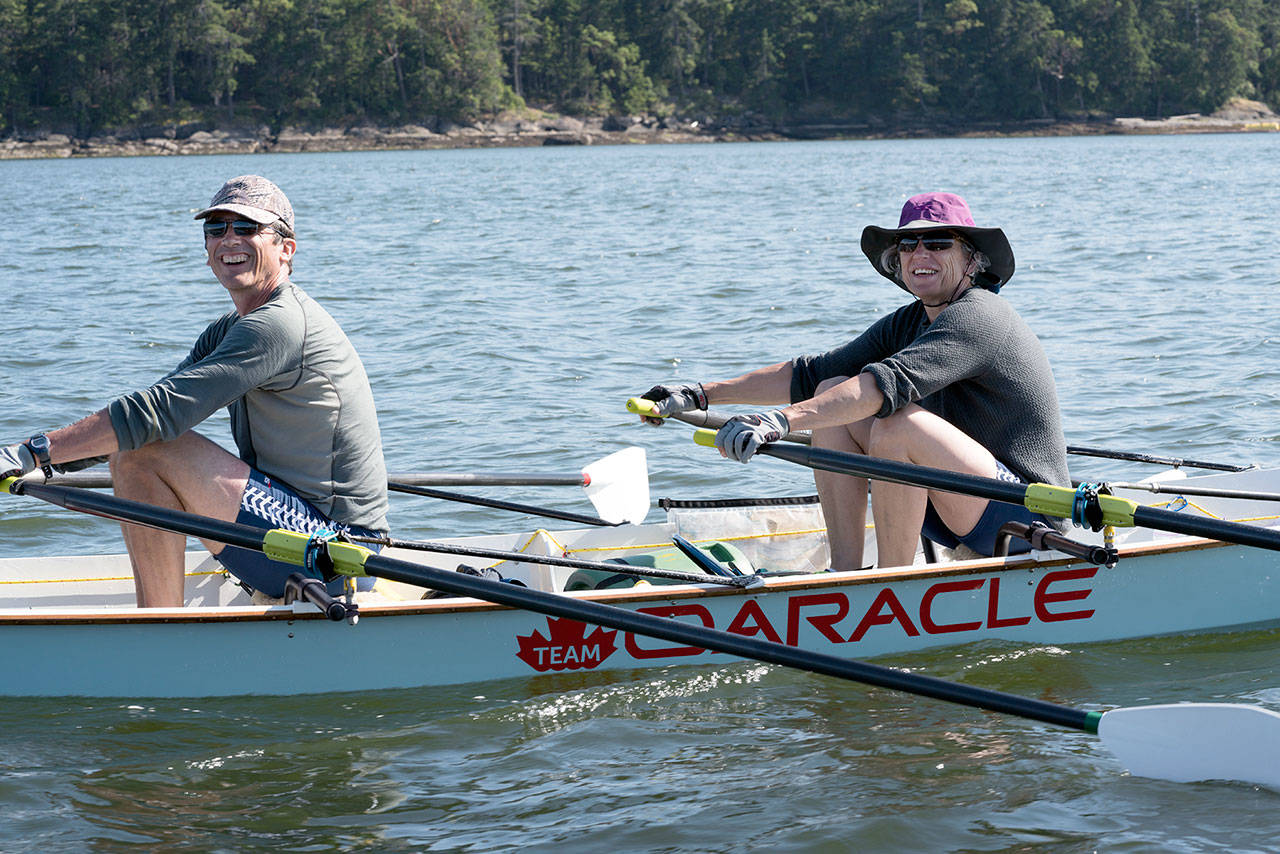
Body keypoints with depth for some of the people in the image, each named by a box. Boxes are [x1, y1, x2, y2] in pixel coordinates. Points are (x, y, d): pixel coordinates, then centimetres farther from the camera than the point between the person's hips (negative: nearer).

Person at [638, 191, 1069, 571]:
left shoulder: (977, 317, -18)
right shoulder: (908, 323, 10)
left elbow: (889, 384, -34)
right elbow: (810, 375, 11)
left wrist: (780, 422, -42)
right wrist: (700, 395, 4)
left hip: (1029, 514, -9)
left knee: (898, 424, -32)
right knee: (833, 394, 2)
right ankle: (845, 575, -2)